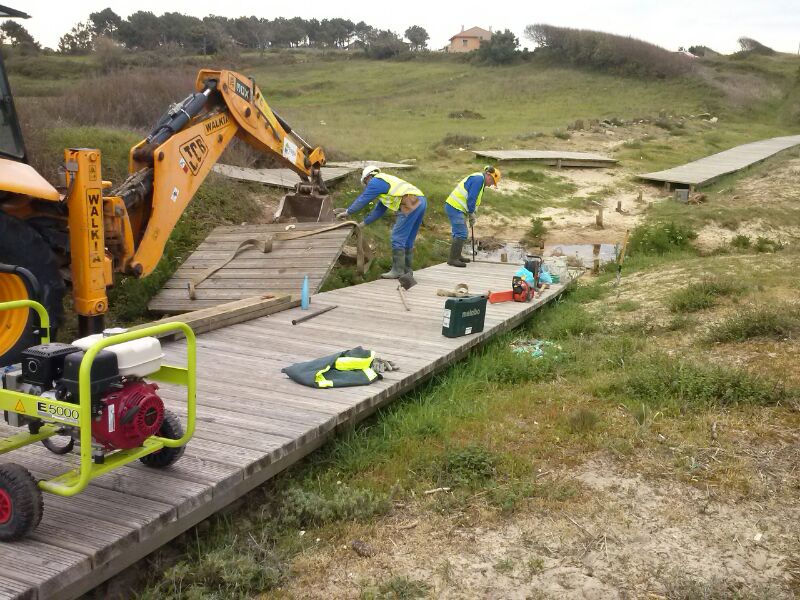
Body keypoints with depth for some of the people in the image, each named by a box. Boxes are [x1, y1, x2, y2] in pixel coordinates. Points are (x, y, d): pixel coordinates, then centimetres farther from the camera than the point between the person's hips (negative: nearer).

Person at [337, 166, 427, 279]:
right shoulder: (385, 182, 33)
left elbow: (362, 199, 7)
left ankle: (397, 270, -4)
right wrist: (362, 224, 38)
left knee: (397, 238, -5)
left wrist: (347, 212, 18)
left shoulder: (376, 181, 5)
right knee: (408, 240, 15)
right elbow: (379, 210, 36)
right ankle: (407, 270, 20)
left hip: (410, 204, -9)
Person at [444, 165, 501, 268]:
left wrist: (471, 214, 17)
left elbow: (473, 199, 24)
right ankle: (452, 259, -14)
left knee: (459, 233, 19)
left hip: (454, 207, 11)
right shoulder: (479, 179, -12)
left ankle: (457, 256, 28)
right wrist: (471, 214, -9)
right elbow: (471, 198, -18)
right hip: (455, 208, -11)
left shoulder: (479, 179, 21)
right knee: (461, 234, -14)